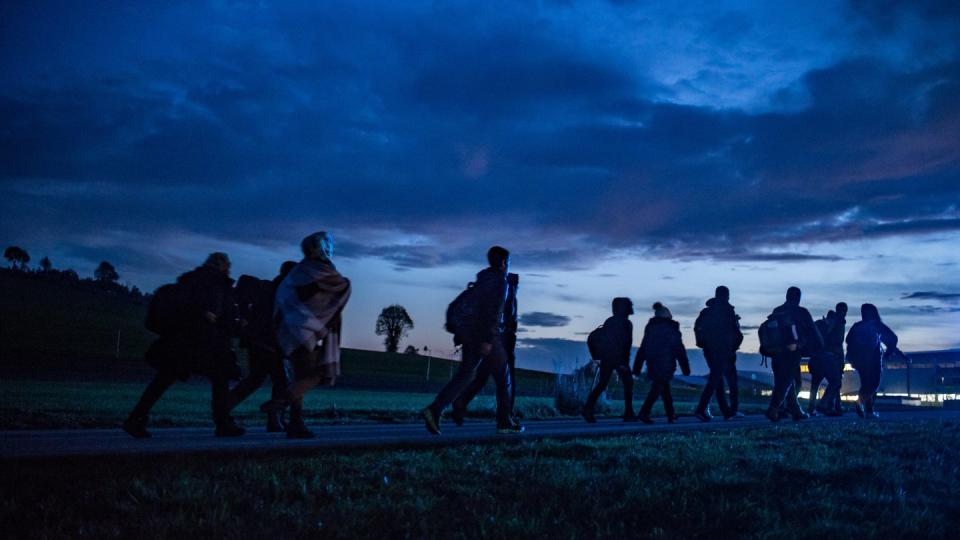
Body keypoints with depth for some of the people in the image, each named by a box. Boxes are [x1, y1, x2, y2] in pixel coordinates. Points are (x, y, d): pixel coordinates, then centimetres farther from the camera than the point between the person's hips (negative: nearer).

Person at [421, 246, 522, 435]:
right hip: (487, 336, -7)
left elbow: (469, 308, 20)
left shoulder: (481, 281, 18)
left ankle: (434, 409, -15)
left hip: (471, 334, 7)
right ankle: (504, 422, 15)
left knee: (464, 376, 2)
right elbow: (494, 311, -19)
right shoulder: (500, 281, -9)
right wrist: (488, 340, -24)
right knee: (503, 378, 8)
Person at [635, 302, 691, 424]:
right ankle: (644, 413, -18)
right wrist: (685, 368, 0)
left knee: (665, 387, 15)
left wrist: (637, 368, 13)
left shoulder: (650, 327, 11)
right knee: (658, 388, -6)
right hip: (666, 363, -5)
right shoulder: (671, 327, -2)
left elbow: (642, 348, 11)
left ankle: (671, 415, 18)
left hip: (652, 362, 5)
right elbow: (679, 349, -3)